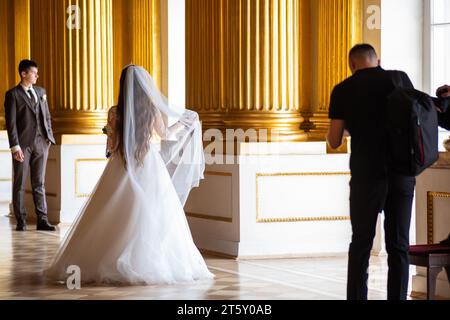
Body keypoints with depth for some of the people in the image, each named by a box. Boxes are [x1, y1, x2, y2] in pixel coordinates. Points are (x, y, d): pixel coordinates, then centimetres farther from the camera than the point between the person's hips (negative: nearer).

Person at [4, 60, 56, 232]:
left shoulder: (41, 92, 13)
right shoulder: (13, 94, -3)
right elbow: (11, 122, -8)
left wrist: (49, 137, 8)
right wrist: (15, 146, -15)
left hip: (41, 143, 5)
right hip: (23, 144, -5)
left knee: (39, 183, 5)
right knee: (19, 184, 3)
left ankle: (42, 220, 6)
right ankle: (21, 221, 8)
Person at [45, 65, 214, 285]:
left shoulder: (115, 112, -7)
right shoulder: (154, 110, -6)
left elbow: (112, 146, 0)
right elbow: (166, 135, 12)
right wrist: (184, 122, 28)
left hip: (122, 169, 0)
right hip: (150, 168, 0)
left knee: (112, 220, 5)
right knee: (154, 218, 5)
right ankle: (154, 264, 5)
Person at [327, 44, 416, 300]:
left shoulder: (343, 90, -1)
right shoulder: (399, 79, 2)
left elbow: (334, 142, 1)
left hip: (367, 175, -1)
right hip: (403, 173, 1)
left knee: (361, 244, 9)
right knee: (399, 245, 5)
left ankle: (357, 297, 8)